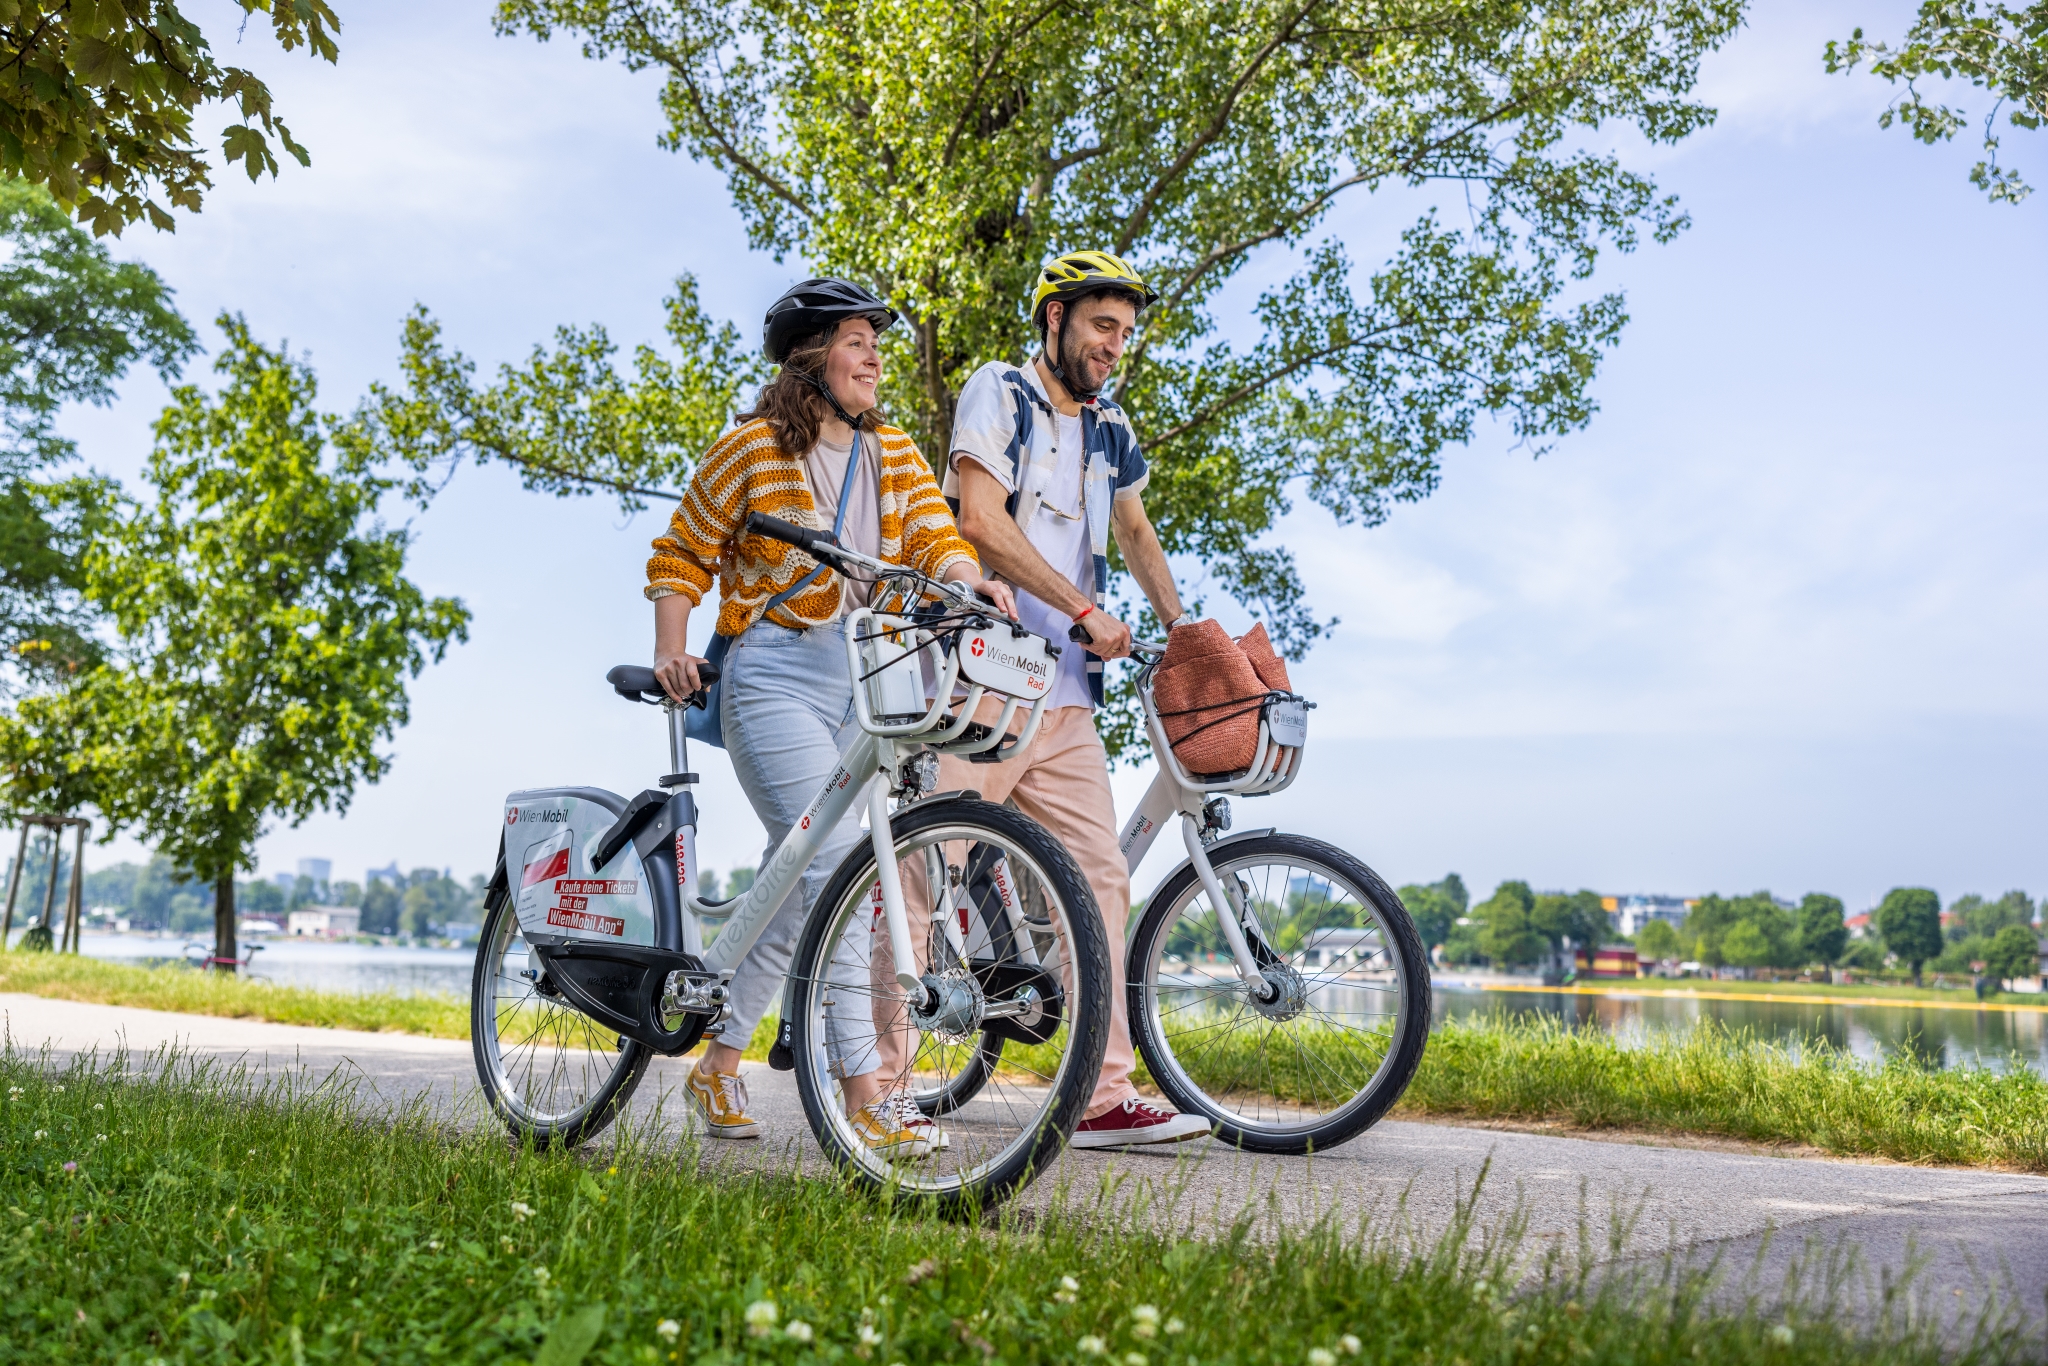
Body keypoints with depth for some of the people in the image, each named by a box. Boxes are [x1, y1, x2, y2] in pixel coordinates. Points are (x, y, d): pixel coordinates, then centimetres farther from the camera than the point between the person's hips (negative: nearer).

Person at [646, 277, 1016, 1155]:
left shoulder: (895, 456, 14)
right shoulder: (753, 449, 0)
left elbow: (933, 536, 0)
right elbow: (680, 558, 5)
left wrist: (971, 581, -22)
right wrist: (672, 652, -8)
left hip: (866, 678, 6)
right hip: (776, 674, -5)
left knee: (799, 885, 9)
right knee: (835, 862, -18)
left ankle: (719, 1065, 25)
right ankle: (863, 1086, -16)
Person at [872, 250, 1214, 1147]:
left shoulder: (1109, 429, 19)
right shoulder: (1000, 393, -1)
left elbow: (1135, 533, 33)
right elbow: (983, 522, -14)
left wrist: (1183, 629, 23)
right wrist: (1084, 610, -16)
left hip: (1068, 701, 7)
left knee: (1100, 879, -1)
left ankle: (1106, 1098, 1)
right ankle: (876, 1081, 6)